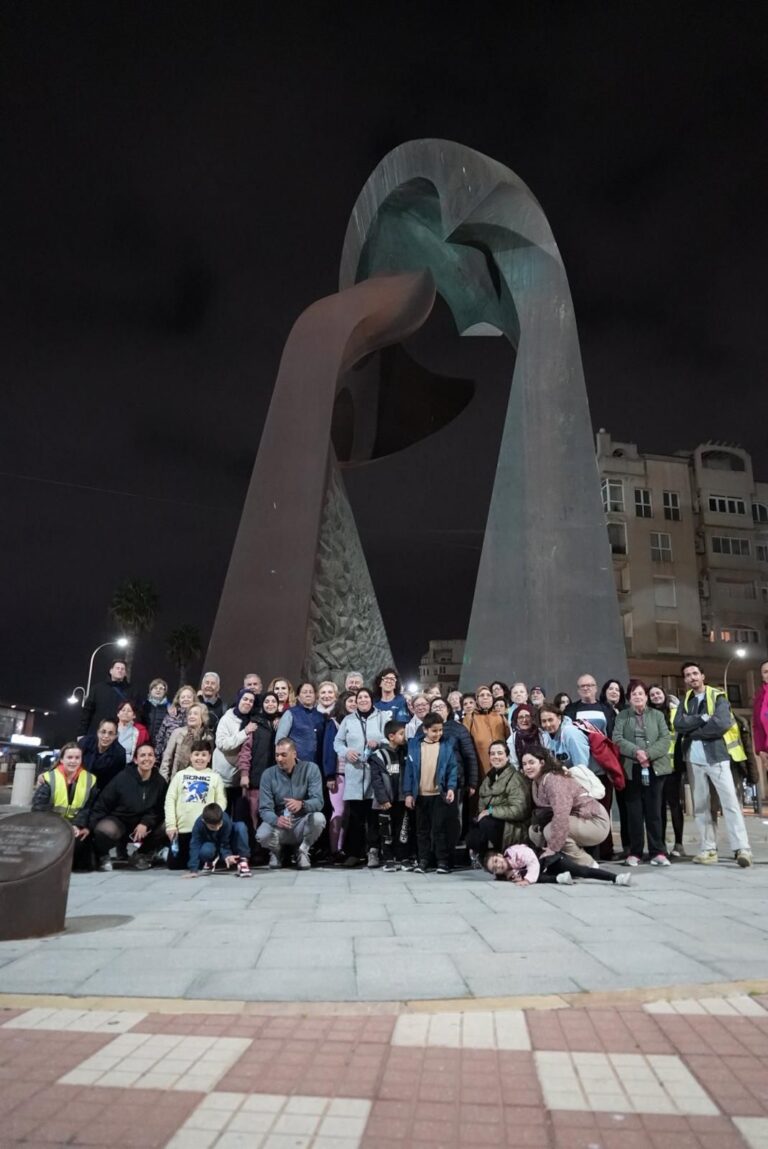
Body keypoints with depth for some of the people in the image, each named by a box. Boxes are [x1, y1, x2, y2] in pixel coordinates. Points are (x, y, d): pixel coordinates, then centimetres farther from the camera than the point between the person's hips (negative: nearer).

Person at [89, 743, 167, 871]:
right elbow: (102, 803, -8)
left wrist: (146, 823, -22)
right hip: (118, 820, -3)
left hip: (145, 824, 3)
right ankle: (102, 856, 2)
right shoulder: (122, 778, -14)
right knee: (104, 830, -36)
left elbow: (160, 809, -5)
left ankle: (143, 854, 8)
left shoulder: (160, 782, -6)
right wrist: (94, 825, -16)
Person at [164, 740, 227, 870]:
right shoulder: (180, 775, 10)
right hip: (182, 828, 1)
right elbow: (170, 800, 5)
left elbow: (221, 802, 1)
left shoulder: (215, 777, 7)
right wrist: (170, 824, -4)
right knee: (174, 864, 7)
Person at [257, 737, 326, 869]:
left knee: (318, 818, -32)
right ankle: (276, 851, 7)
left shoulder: (311, 769, -9)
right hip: (278, 825, 0)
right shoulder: (268, 774, -6)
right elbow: (264, 809, -11)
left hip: (302, 824, 0)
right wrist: (276, 820, -35)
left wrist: (302, 804, -41)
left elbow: (318, 801, -18)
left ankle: (302, 850, -1)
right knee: (262, 835, -31)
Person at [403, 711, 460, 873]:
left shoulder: (448, 745, -2)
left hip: (440, 794, -2)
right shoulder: (414, 745, 0)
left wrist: (451, 787, -14)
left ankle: (443, 861, 11)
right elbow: (409, 769, 1)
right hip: (420, 795, 2)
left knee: (440, 828, 2)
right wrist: (408, 793, -3)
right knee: (422, 830, 10)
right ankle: (423, 860, 19)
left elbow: (453, 768, -2)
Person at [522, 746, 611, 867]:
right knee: (534, 831, -4)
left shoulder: (553, 779, -23)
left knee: (550, 831, -29)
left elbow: (561, 814, -33)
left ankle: (587, 865, -8)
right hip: (576, 821, 9)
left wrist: (553, 848, -33)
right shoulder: (536, 782, 6)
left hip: (595, 822, -9)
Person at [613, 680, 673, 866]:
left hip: (655, 767, 0)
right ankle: (634, 852, 7)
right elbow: (617, 739, -3)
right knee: (634, 812, 2)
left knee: (654, 811, 1)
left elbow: (665, 739, -1)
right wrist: (636, 751, -19)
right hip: (632, 769, 0)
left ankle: (658, 852, 7)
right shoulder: (622, 716, 10)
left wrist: (649, 754, -15)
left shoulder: (657, 715, 12)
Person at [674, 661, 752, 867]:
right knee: (700, 805, 6)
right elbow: (678, 725, -5)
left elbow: (722, 723, -17)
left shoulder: (718, 697, 0)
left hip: (717, 756, -4)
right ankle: (708, 849, 12)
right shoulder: (685, 702, 12)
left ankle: (742, 848, -7)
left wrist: (692, 731, -10)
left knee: (730, 802, -9)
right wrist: (703, 718, -15)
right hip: (694, 759, 4)